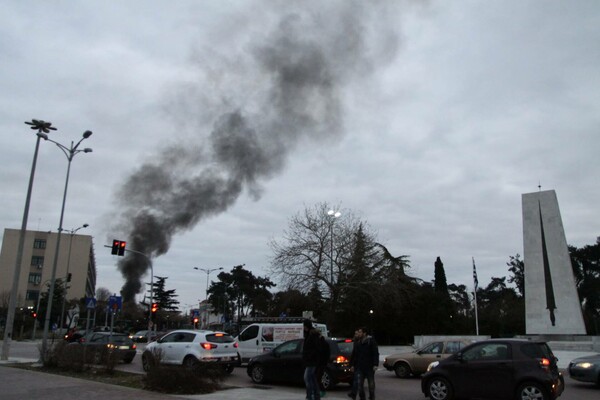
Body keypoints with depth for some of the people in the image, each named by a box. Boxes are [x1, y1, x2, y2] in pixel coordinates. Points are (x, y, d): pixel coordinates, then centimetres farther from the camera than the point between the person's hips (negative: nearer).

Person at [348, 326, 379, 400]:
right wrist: (352, 364, 11)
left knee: (371, 383, 7)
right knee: (359, 383, 1)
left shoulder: (371, 341, -6)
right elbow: (354, 354, 15)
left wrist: (375, 364, -17)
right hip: (359, 366, 4)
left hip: (369, 367, -4)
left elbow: (375, 353, -10)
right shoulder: (357, 342, 9)